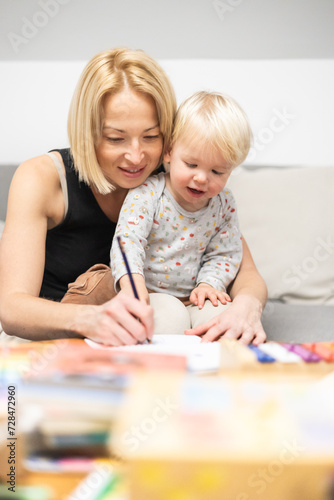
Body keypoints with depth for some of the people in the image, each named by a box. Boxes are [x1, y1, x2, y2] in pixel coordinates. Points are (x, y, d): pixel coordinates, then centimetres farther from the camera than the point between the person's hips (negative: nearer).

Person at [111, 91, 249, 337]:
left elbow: (225, 253, 9)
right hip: (150, 293, -3)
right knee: (170, 319, -32)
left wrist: (208, 283, -10)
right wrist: (132, 280, -45)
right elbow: (128, 240, -26)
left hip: (194, 296, 4)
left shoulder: (224, 203, 0)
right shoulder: (146, 194, -14)